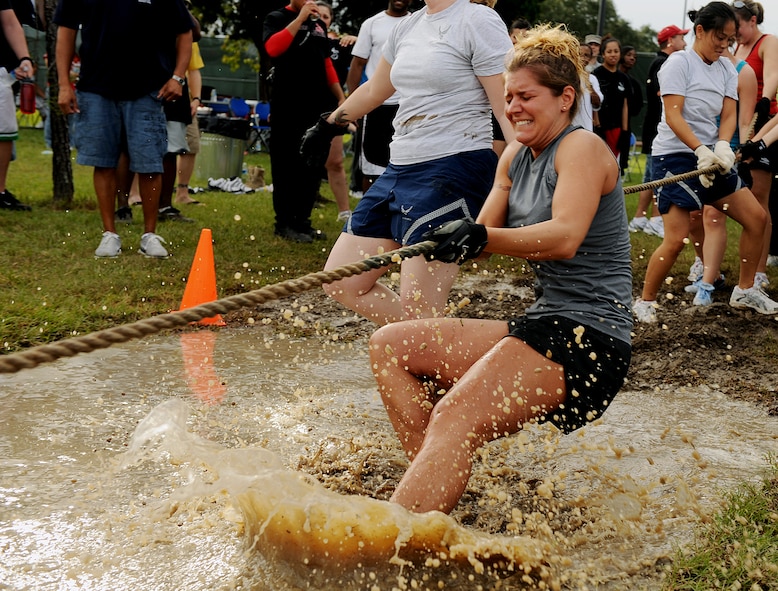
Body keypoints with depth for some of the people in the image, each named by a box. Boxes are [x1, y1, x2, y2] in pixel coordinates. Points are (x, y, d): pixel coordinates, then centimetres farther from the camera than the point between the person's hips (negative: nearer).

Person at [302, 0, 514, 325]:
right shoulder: (407, 27, 16)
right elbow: (374, 90, 33)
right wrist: (328, 125, 45)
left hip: (453, 169, -9)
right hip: (399, 169, 9)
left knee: (416, 308, -14)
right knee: (341, 283, 8)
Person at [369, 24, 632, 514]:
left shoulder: (582, 148, -8)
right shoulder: (516, 156, 16)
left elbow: (565, 238, -24)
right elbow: (483, 233, 13)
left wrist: (483, 237, -38)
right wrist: (439, 237, -9)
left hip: (590, 339, -9)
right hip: (544, 326, 9)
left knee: (454, 423, -30)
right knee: (389, 347, 4)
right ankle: (440, 485, -8)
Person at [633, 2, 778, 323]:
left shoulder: (727, 69, 10)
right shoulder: (679, 62, -10)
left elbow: (729, 115, 2)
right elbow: (673, 116, -18)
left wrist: (722, 147, -19)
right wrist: (702, 150, -29)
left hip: (711, 158, 7)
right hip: (674, 155, -7)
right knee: (676, 239, -15)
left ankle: (745, 290, 21)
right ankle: (645, 302, 3)